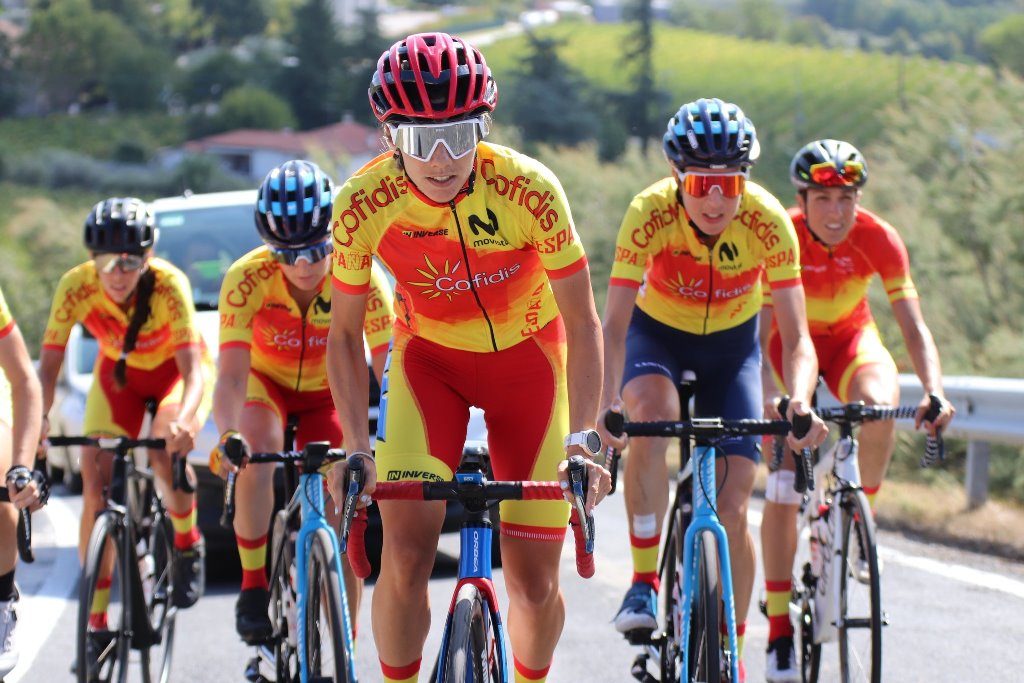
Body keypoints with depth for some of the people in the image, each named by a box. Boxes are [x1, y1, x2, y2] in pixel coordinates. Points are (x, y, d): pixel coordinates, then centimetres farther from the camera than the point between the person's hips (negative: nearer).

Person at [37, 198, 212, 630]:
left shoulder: (167, 284, -33)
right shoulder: (76, 287, -28)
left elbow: (194, 366, -39)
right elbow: (48, 365, -29)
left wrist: (185, 420, -59)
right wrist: (37, 420, -48)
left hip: (175, 369, -2)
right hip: (118, 372, 2)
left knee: (166, 451, -32)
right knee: (96, 482, -15)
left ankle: (187, 543, -1)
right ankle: (95, 622, -8)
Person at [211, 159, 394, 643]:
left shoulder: (361, 277, -30)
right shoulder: (247, 278, -32)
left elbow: (390, 370, -35)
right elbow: (231, 376, -37)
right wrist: (228, 436, -56)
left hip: (326, 390, 1)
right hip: (265, 380, -1)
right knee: (259, 448, -35)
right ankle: (254, 587, -23)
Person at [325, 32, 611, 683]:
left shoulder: (528, 189, -29)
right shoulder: (365, 202, -25)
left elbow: (582, 323, -21)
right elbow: (345, 334, -12)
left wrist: (582, 439, -30)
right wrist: (357, 448, -21)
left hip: (526, 356, -1)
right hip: (429, 358, 1)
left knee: (535, 583, -2)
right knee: (407, 551, -19)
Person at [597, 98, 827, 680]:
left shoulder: (769, 222, -28)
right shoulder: (650, 213, -31)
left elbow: (797, 337, -28)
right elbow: (615, 324, -33)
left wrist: (800, 401, -48)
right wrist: (608, 402, -51)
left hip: (732, 342, 1)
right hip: (658, 333, -1)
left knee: (733, 507, -8)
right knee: (651, 417, -35)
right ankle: (644, 579, -20)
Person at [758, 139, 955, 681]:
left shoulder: (877, 238, -24)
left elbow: (913, 326, -28)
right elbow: (758, 332, -32)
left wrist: (934, 391, -44)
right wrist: (771, 398, -49)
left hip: (850, 337, 1)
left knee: (879, 405, -34)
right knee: (783, 482, -13)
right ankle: (779, 627, -7)